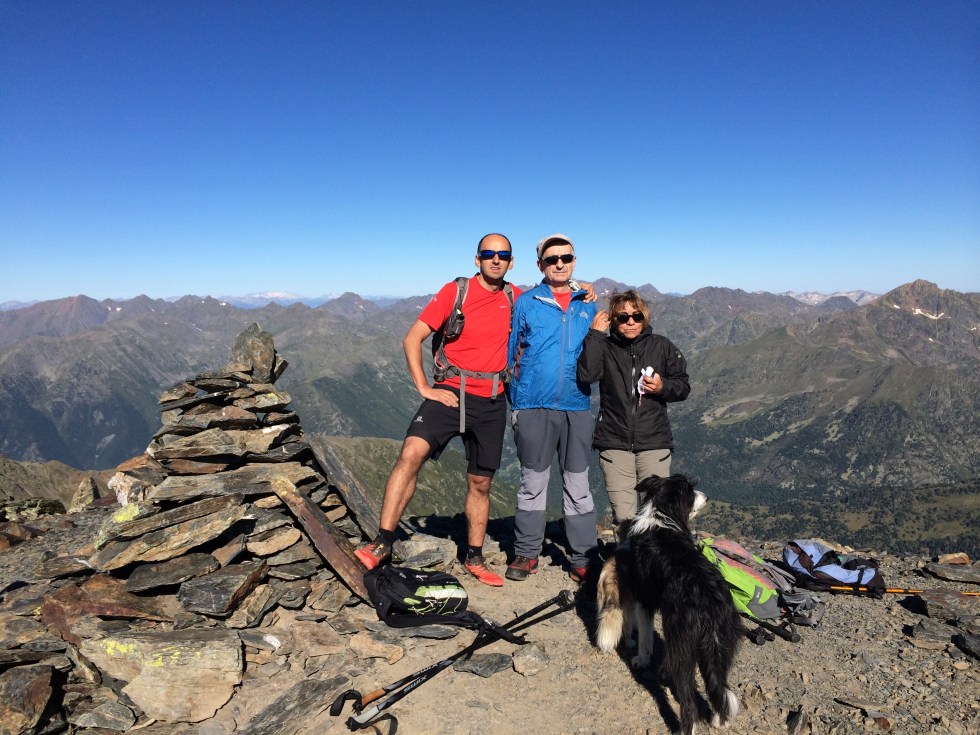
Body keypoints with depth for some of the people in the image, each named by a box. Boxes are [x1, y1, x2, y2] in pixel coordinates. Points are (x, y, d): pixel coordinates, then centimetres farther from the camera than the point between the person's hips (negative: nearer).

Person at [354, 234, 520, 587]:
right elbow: (412, 338, -5)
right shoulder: (455, 291, -3)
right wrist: (424, 388, -11)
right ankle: (382, 543, -16)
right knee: (411, 453, -24)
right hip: (451, 392, -3)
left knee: (480, 483, 11)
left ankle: (474, 558, 28)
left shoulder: (515, 298, 7)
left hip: (492, 402, 3)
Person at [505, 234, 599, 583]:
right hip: (533, 406, -2)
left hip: (577, 406, 2)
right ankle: (526, 553, 20)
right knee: (532, 482, 8)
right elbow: (510, 352, 6)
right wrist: (516, 398, 3)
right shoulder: (525, 303, 3)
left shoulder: (588, 305, 10)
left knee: (578, 484, 8)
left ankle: (583, 559, 18)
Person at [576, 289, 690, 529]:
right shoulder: (605, 348, 3)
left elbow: (683, 386, 14)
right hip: (614, 443, -1)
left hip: (655, 443, 1)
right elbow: (586, 374, -17)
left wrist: (663, 387, -7)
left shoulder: (661, 346, 8)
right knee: (623, 516, -1)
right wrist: (595, 335, -11)